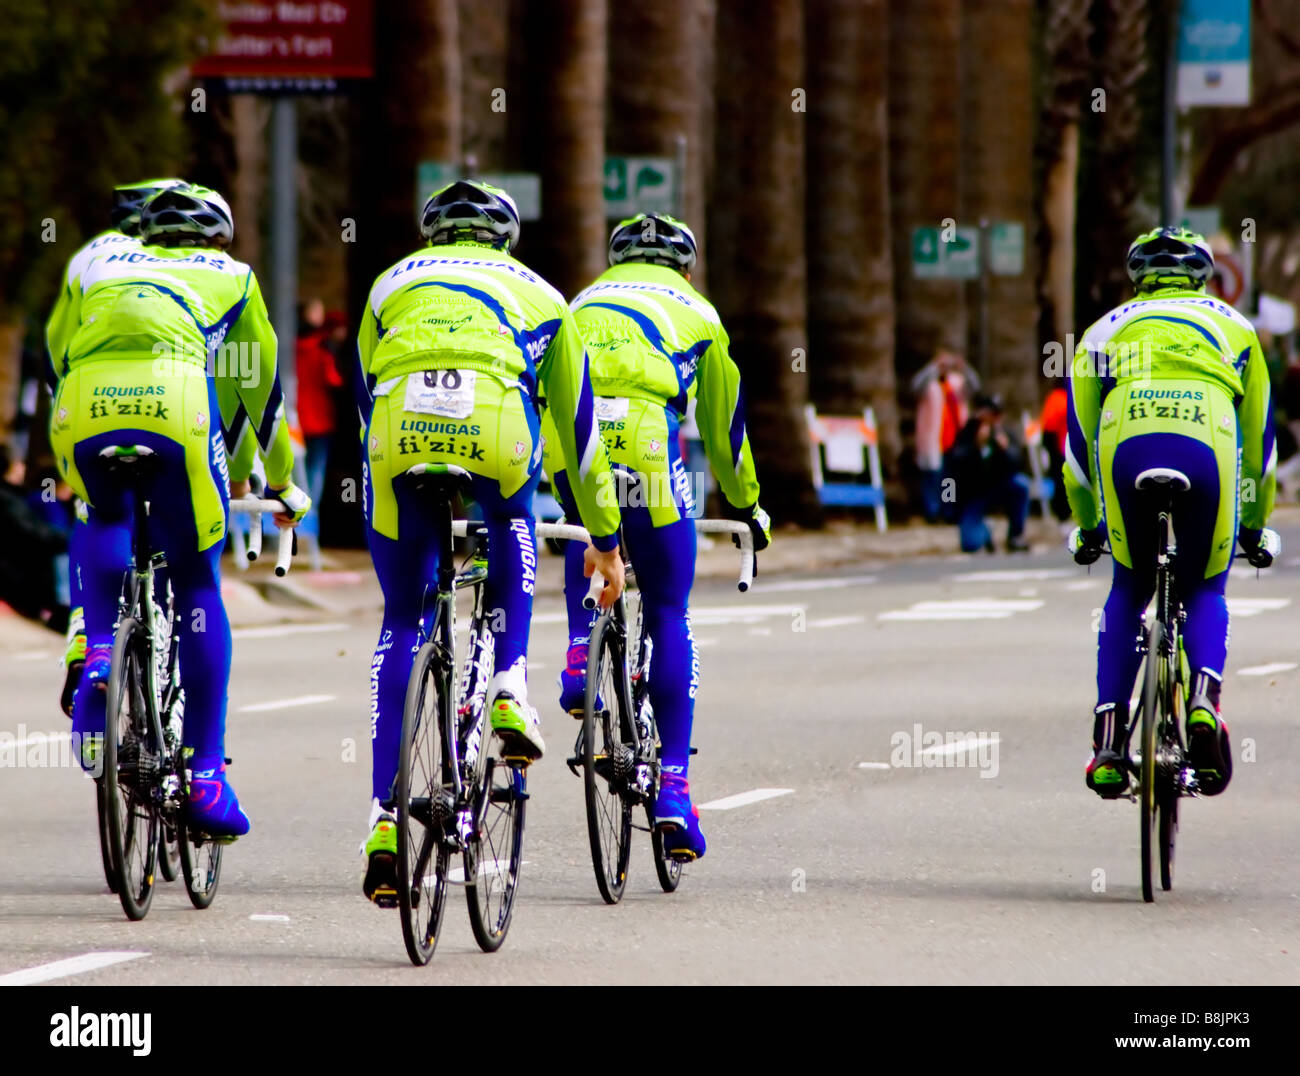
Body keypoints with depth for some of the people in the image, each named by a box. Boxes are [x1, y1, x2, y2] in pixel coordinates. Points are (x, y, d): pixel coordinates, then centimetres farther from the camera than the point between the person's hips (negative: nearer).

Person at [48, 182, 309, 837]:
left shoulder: (99, 267, 37)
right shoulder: (230, 276, 32)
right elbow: (262, 392, 37)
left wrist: (75, 471, 56)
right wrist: (282, 484, 50)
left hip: (82, 411, 2)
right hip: (174, 401, -2)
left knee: (106, 521, 33)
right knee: (197, 587, 9)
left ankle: (97, 656, 8)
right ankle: (205, 774, 4)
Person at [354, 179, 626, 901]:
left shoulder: (393, 282, 36)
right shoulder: (539, 294, 33)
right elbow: (578, 423, 38)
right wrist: (606, 538, 46)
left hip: (399, 420, 1)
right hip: (494, 421, -1)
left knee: (403, 620, 15)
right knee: (513, 526, 36)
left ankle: (385, 818, 5)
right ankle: (509, 692, 18)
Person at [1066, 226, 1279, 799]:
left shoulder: (1106, 328, 33)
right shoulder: (1231, 325, 33)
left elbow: (1080, 436, 34)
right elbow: (1260, 435, 38)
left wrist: (1087, 526, 45)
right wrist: (1256, 526, 48)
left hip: (1126, 445, 0)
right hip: (1206, 445, 0)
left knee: (1128, 592, 22)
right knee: (1206, 591, 20)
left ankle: (1109, 731, 8)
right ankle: (1205, 698, -8)